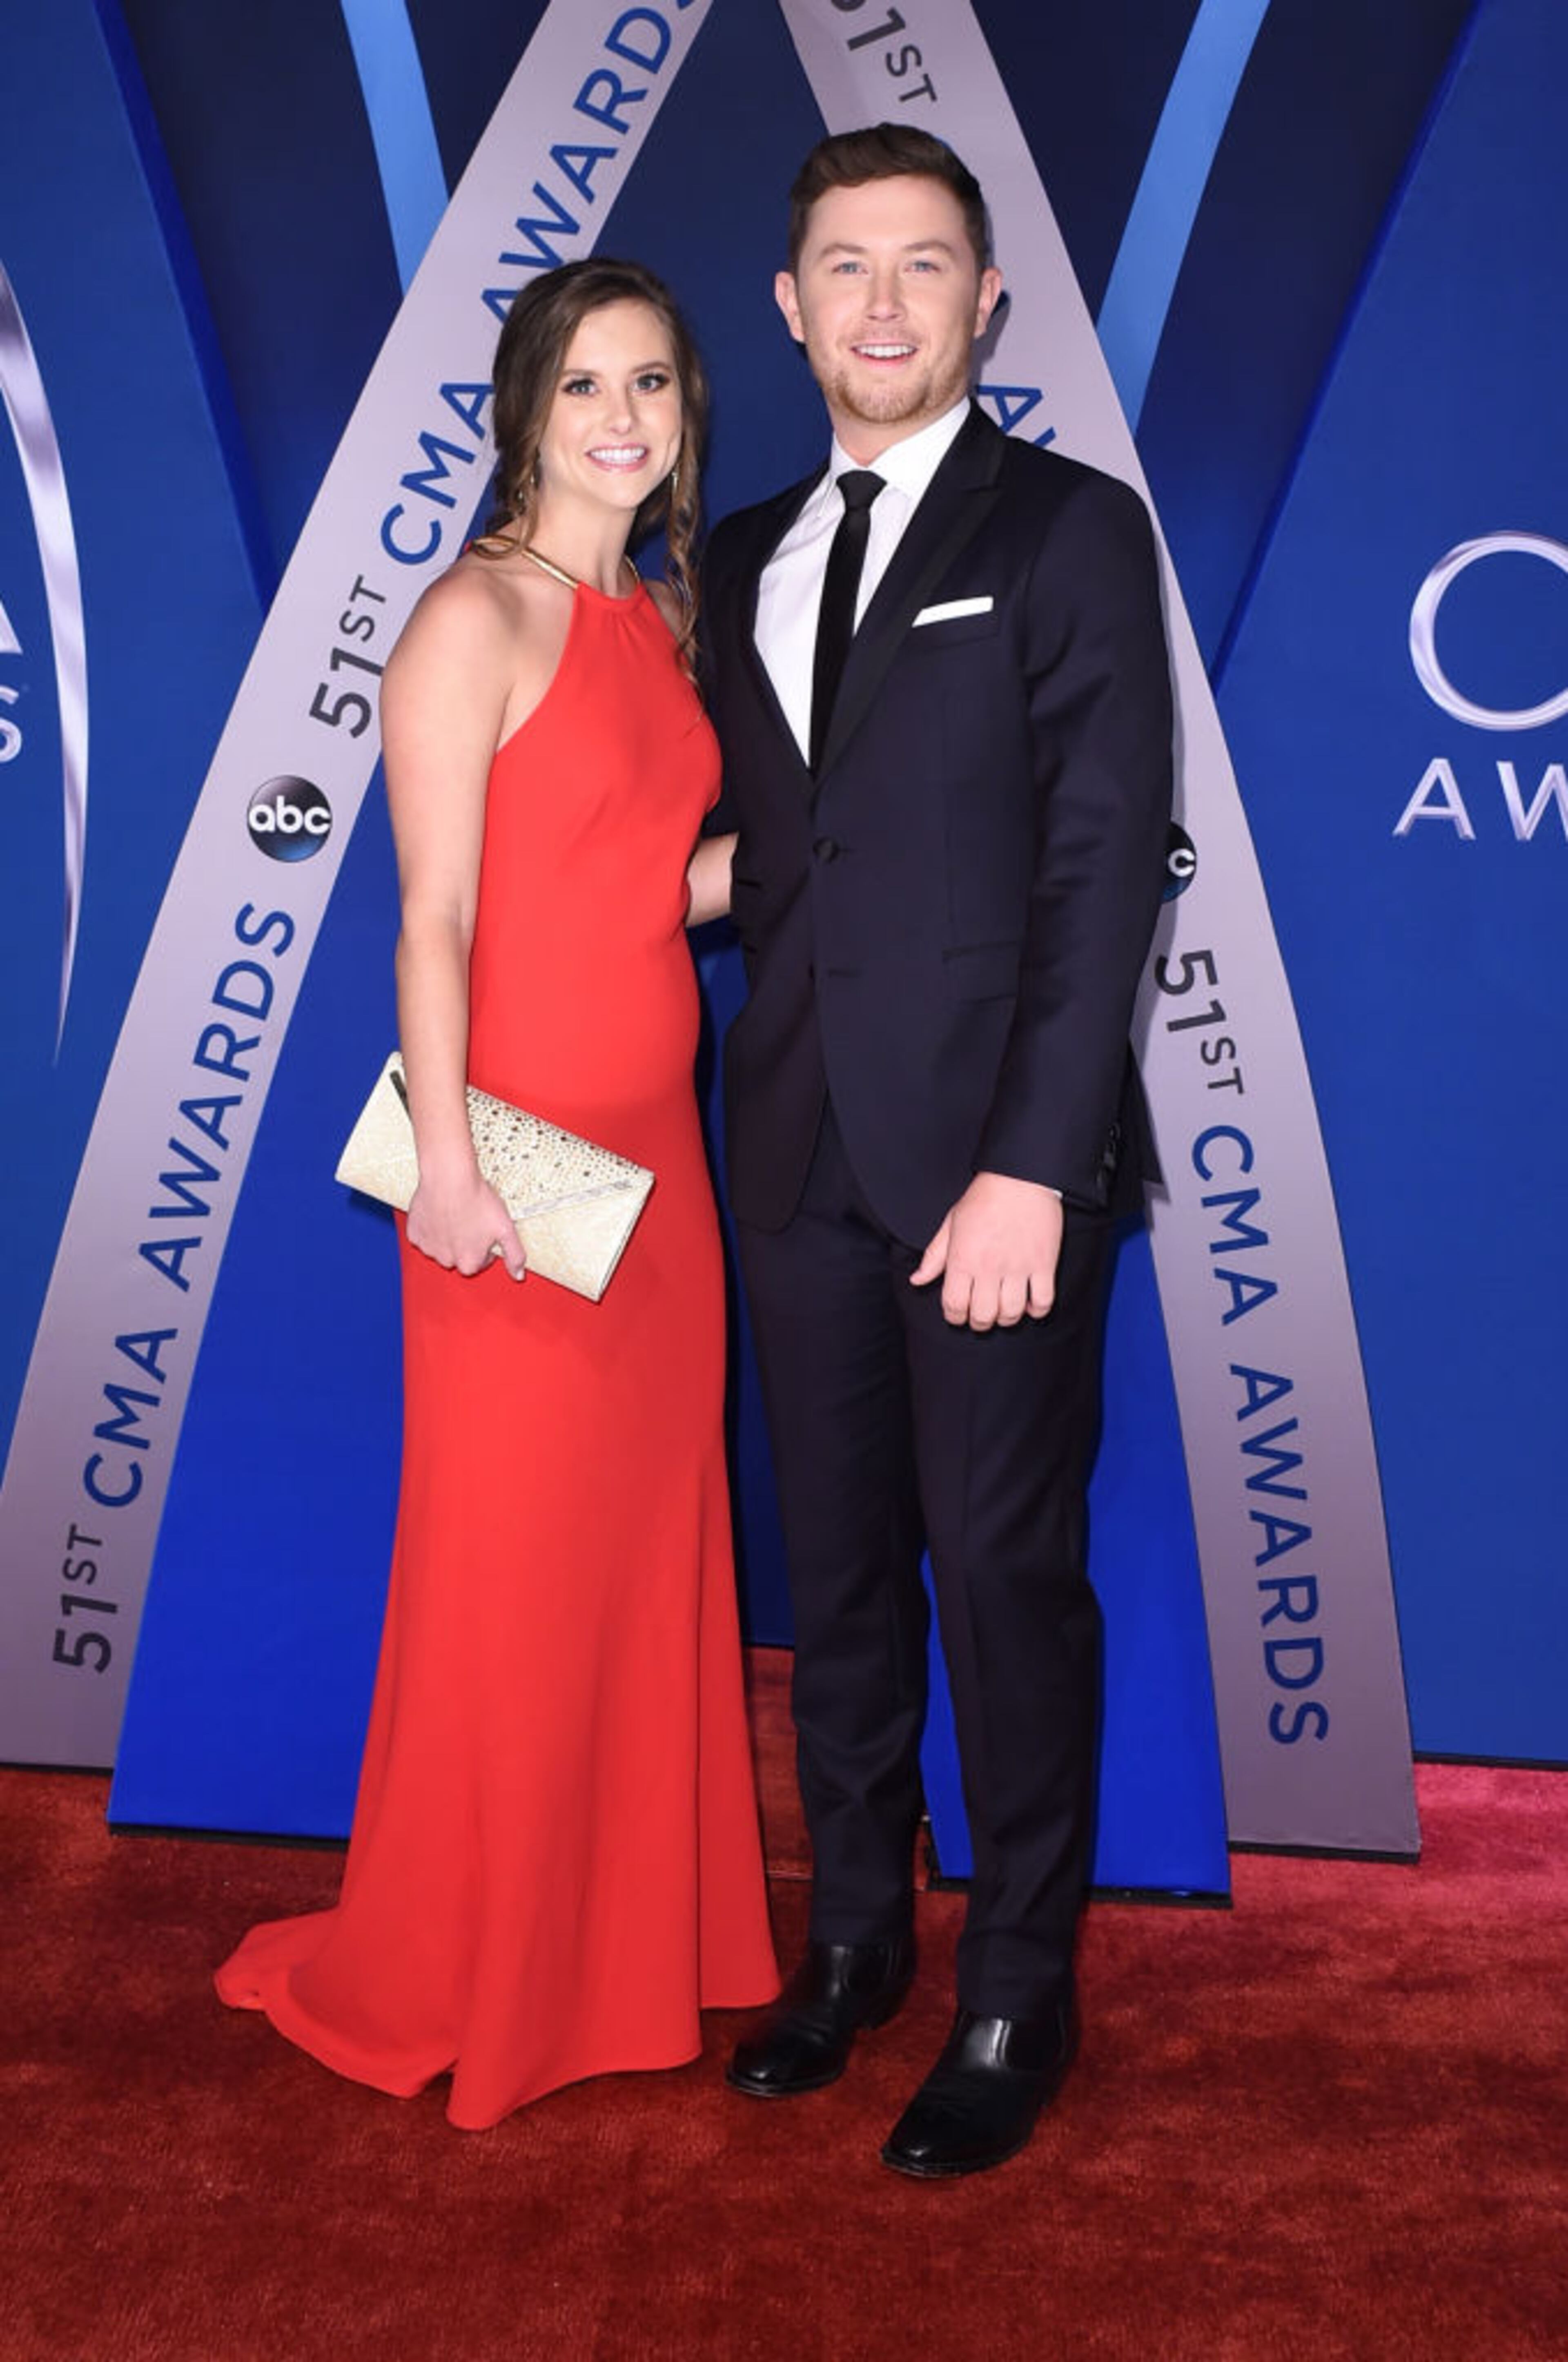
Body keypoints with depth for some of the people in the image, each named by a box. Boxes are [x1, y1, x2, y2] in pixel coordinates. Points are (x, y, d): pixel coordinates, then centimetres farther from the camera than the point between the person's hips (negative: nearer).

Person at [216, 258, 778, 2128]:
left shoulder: (659, 620, 14)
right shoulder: (474, 620, -9)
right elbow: (435, 920, -14)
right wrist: (446, 1169, -19)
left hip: (654, 1152, 8)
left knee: (652, 1550, 14)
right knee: (507, 1578, 4)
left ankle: (630, 1934, 33)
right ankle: (441, 1983, 26)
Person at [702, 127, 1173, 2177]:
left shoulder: (1070, 529, -1)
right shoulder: (745, 562, 16)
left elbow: (1106, 863, -9)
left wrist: (1032, 1164, -16)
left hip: (996, 1158, -5)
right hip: (804, 1155, 5)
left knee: (1006, 1575, 3)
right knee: (837, 1569, 14)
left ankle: (1020, 1994, 21)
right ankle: (856, 1932, 32)